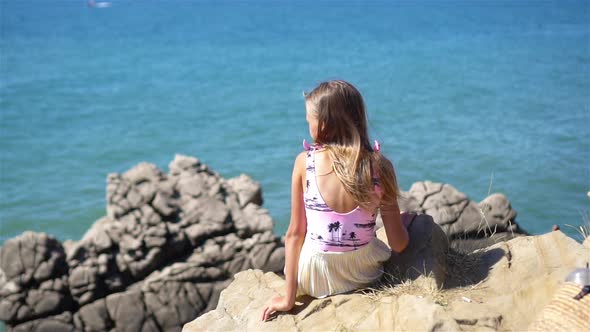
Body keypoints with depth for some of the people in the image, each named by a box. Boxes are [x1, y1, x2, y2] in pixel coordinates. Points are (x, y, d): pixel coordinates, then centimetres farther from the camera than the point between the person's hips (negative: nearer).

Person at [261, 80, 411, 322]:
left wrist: (289, 298, -3)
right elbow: (398, 244, -8)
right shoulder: (380, 166, -12)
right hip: (363, 275, 0)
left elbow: (295, 233, -10)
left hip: (315, 280, 0)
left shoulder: (304, 162, -13)